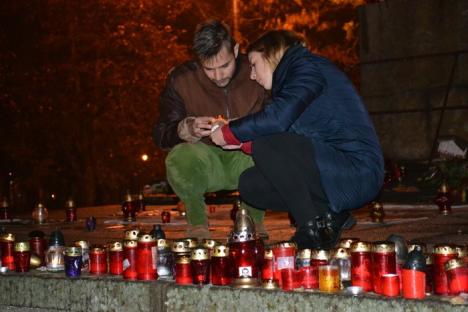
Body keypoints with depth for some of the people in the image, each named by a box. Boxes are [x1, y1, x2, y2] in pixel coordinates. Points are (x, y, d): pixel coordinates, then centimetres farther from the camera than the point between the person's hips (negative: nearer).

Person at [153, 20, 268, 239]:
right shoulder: (181, 79, -8)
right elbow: (161, 135, -5)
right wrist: (188, 129, -27)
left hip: (247, 156, 0)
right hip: (204, 160, 0)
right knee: (180, 157, -33)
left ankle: (254, 219, -3)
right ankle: (197, 222, -4)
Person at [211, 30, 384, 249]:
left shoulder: (308, 66, -7)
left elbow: (278, 118, -22)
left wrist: (229, 133, -8)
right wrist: (242, 141, 7)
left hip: (356, 169, -10)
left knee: (267, 147, -25)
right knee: (250, 185, 4)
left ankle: (313, 229, -15)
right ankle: (331, 215, 4)